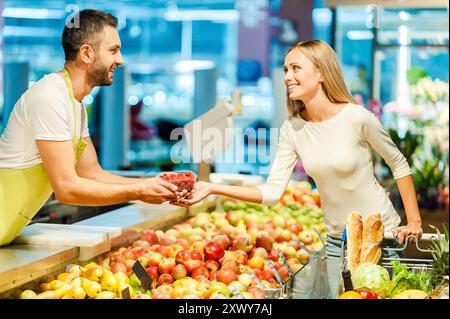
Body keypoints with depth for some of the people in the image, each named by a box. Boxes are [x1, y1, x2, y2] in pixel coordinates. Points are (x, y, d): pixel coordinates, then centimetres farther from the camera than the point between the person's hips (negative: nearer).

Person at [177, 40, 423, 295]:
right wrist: (212, 188, -20)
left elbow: (399, 164, -5)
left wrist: (414, 222, -7)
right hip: (337, 240, 4)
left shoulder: (358, 118, -19)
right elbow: (272, 192, -10)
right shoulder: (292, 129, -6)